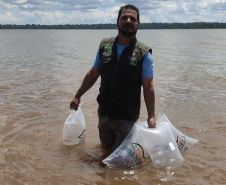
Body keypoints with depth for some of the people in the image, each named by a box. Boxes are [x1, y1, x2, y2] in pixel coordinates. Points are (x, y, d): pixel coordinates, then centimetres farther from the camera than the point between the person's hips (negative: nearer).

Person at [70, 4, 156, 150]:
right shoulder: (105, 46, 2)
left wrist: (151, 116, -13)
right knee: (106, 147, 18)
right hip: (104, 113, 4)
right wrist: (78, 96, 13)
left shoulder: (143, 53, -8)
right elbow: (92, 75, 12)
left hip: (127, 117, -4)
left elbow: (148, 87, -8)